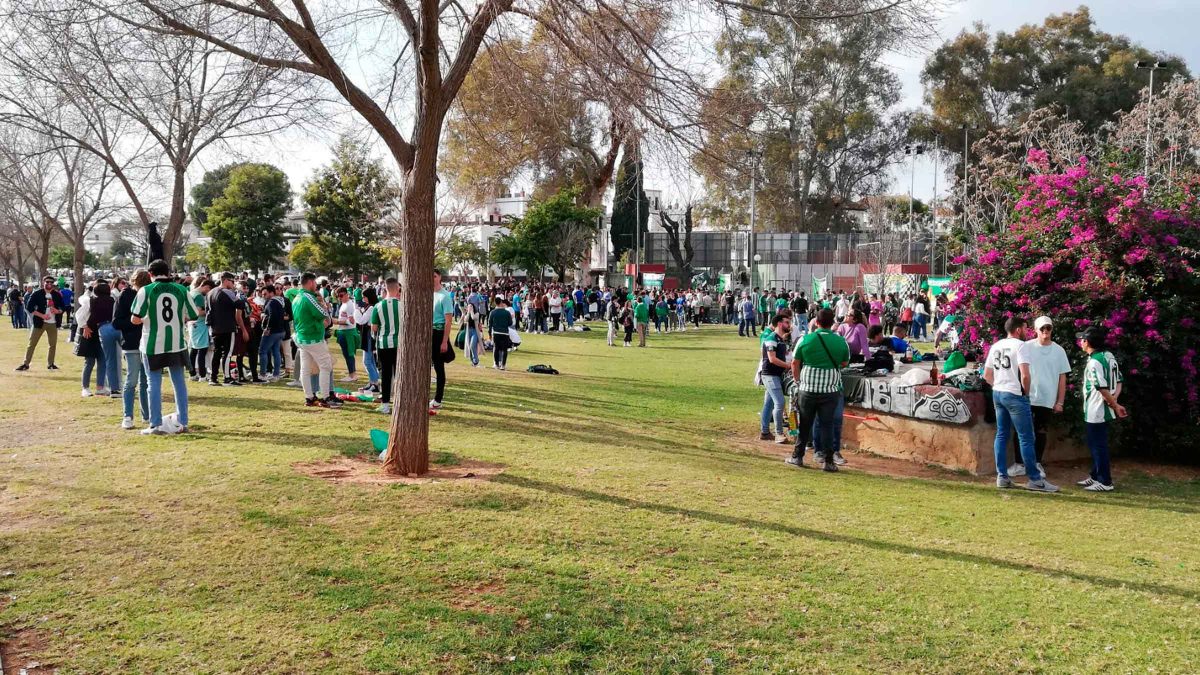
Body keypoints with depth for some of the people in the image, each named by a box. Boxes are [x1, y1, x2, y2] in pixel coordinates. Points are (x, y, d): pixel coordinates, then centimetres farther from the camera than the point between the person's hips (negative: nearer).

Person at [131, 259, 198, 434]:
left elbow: (135, 319, -11)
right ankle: (183, 423, 14)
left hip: (153, 345, -2)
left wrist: (143, 320, 10)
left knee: (154, 384, 6)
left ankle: (156, 425, 7)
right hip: (177, 344, 2)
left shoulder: (146, 290, -7)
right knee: (179, 382, 12)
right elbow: (194, 315, 5)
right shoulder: (181, 290, 1)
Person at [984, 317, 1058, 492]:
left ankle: (1002, 477, 12)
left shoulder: (996, 346, 12)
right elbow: (1025, 375, -20)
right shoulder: (1019, 345, -11)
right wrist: (1026, 392, -5)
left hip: (997, 393, 8)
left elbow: (987, 374, 15)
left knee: (1001, 435, 11)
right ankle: (1035, 479, 2)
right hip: (1014, 395, -8)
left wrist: (998, 386, 15)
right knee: (1026, 438, -2)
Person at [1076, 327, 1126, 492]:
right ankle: (1095, 476, 28)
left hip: (1096, 412, -10)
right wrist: (1114, 399, -2)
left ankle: (1105, 482, 6)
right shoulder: (1109, 356, 9)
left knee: (1098, 445, -1)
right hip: (1104, 411, 10)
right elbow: (1118, 381, 11)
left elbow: (1103, 389, -25)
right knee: (1095, 444, 19)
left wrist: (1115, 406, -13)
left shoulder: (1094, 362, -21)